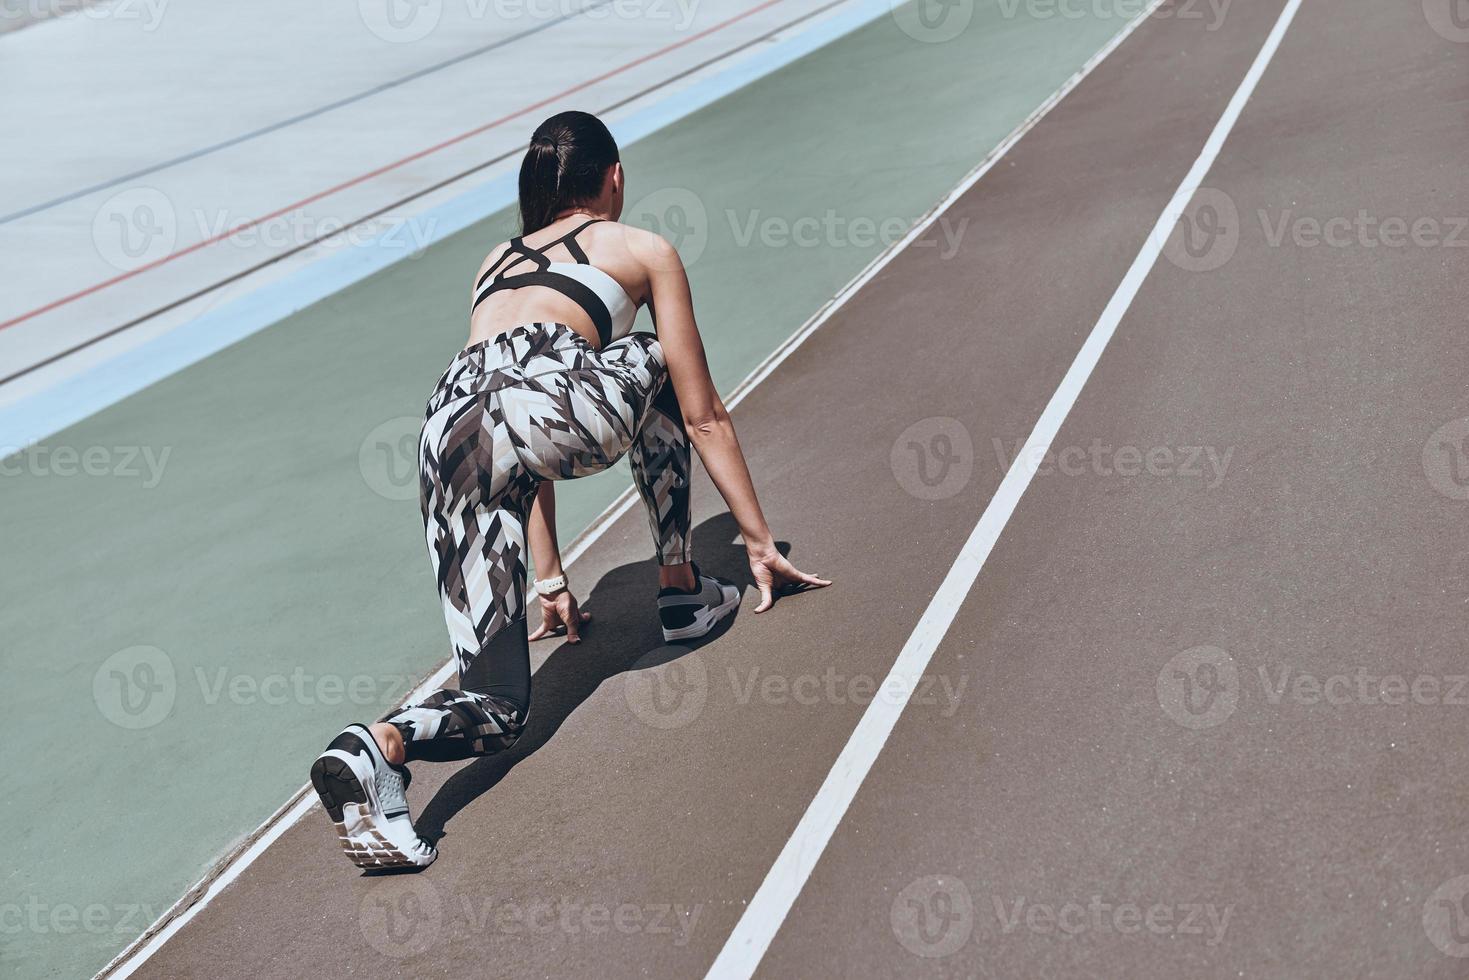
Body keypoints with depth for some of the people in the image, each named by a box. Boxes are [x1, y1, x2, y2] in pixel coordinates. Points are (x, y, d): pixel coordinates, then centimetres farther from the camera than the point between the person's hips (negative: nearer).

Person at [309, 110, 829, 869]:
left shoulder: (497, 262, 39)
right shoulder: (644, 250, 27)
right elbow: (704, 417, 29)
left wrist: (551, 579, 45)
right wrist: (760, 542, 37)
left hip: (450, 429, 4)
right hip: (557, 397, -4)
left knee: (498, 707, 10)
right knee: (651, 366, 32)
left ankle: (378, 746, -22)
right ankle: (683, 593, 34)